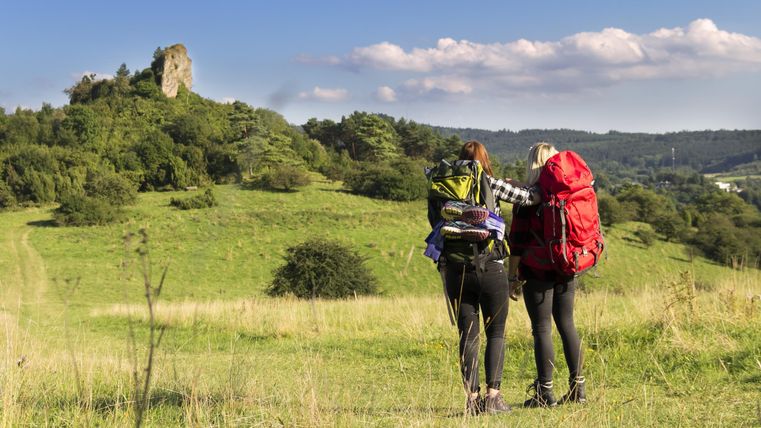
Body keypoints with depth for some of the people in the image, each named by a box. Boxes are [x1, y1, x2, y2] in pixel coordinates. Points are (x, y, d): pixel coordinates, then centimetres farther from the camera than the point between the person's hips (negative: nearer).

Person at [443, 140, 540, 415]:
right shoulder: (491, 185, -3)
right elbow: (530, 197, -2)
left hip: (455, 270, 3)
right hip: (490, 269, -3)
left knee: (468, 335, 7)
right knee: (496, 333, 7)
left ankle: (472, 398, 2)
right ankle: (493, 396, -2)